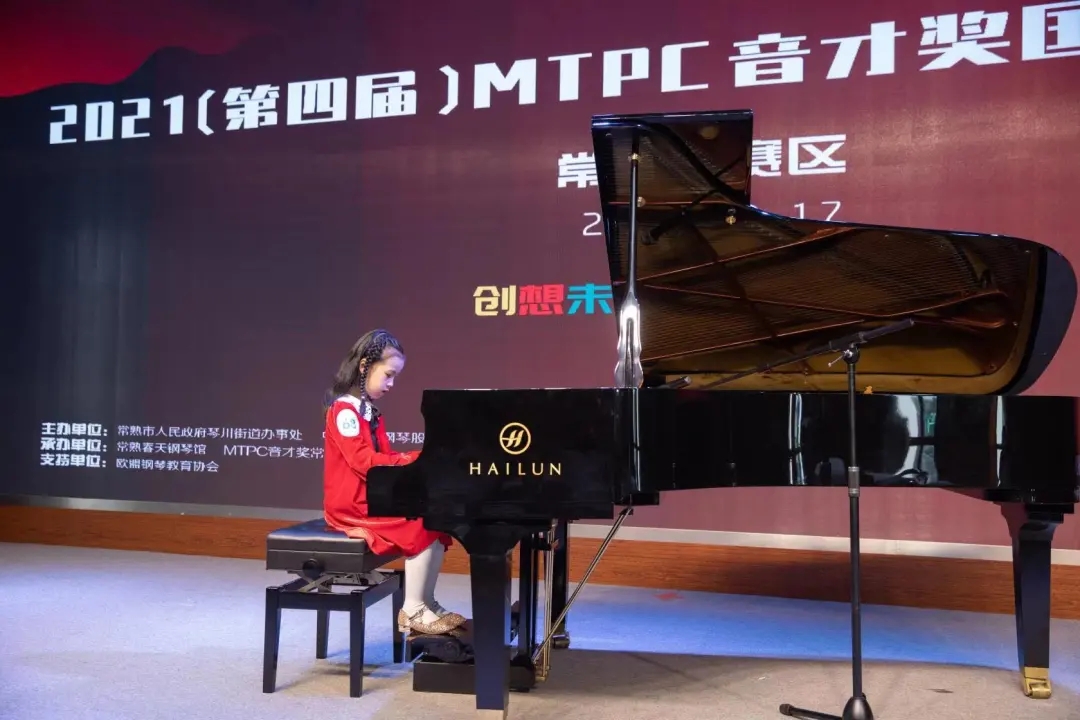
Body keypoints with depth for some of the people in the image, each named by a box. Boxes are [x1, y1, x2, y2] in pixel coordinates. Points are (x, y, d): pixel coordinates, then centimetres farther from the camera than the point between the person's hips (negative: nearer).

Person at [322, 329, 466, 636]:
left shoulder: (370, 412, 17)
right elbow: (364, 462, -22)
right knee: (421, 526, -22)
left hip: (377, 497, 9)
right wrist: (415, 460, -22)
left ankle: (426, 602, -1)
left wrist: (419, 460, -3)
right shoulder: (344, 410, -12)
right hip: (353, 506, -9)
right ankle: (413, 610, -12)